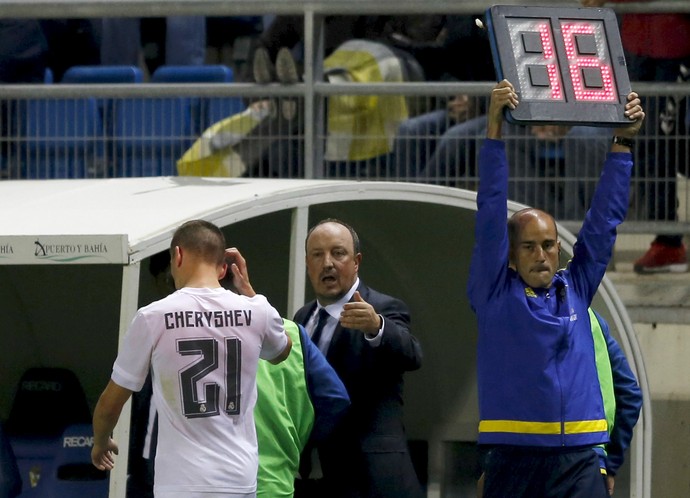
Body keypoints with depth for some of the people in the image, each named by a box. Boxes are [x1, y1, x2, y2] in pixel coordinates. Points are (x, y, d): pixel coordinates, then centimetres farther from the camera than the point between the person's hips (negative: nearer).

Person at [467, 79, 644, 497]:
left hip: (578, 463, 2)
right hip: (514, 459, -2)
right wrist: (495, 129, -7)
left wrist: (623, 143, 10)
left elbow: (604, 220, 14)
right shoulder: (494, 292, 6)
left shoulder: (576, 288, 14)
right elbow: (490, 216, 0)